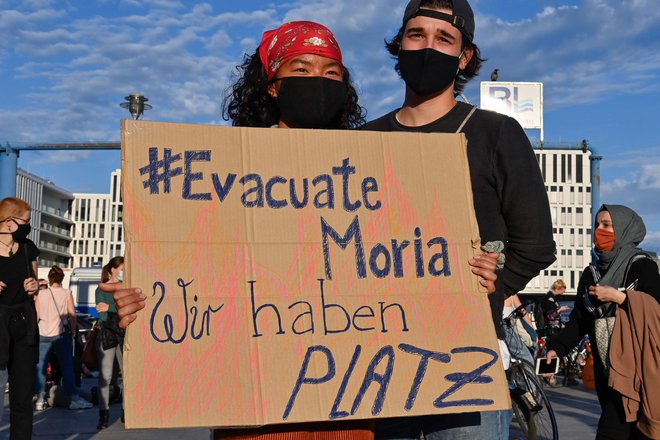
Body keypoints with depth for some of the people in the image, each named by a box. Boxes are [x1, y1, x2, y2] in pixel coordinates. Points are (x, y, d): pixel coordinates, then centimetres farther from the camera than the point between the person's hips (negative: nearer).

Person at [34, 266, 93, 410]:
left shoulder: (40, 294, -2)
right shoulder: (67, 293, -4)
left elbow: (36, 316, 0)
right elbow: (72, 315, -6)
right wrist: (73, 331, 6)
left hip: (43, 335, 1)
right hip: (62, 334, -1)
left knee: (41, 367, 7)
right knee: (67, 367, 4)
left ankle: (40, 400, 7)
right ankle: (74, 399, 5)